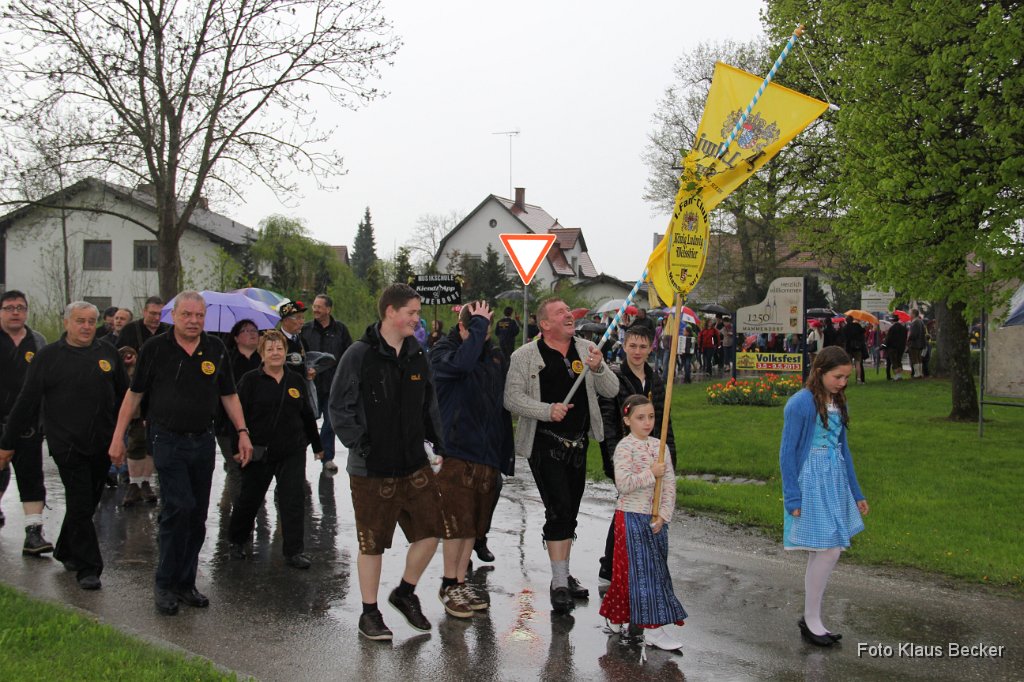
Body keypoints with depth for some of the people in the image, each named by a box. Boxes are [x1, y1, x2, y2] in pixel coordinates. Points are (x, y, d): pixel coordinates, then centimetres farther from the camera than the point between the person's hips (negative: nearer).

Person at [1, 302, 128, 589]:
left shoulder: (108, 353, 6)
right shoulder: (48, 357, -2)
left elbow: (124, 395, 13)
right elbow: (27, 402, 0)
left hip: (102, 446, 4)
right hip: (68, 445, -4)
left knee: (88, 502, 15)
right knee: (80, 506, -3)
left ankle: (66, 551, 35)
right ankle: (87, 568, 5)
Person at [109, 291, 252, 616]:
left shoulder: (216, 349, 5)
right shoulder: (155, 348, -3)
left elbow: (228, 394, 12)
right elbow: (134, 393, 2)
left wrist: (242, 432, 5)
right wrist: (118, 437, 1)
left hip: (203, 441, 4)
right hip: (168, 440, -4)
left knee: (197, 516, 8)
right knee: (179, 507, -13)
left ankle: (185, 583, 21)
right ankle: (164, 585, 3)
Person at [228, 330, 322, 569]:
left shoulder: (296, 381, 8)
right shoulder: (250, 380, -4)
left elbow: (307, 415, 16)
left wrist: (317, 444, 19)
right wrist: (237, 447, -11)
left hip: (292, 453, 2)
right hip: (259, 453, -2)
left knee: (293, 500, -3)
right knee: (250, 499, 12)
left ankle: (294, 552, 4)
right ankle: (237, 540, 36)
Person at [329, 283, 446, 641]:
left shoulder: (417, 356, 7)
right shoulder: (359, 355, -11)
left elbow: (430, 406, 15)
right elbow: (340, 408, -9)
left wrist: (439, 444, 9)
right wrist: (360, 445, -13)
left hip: (415, 464, 6)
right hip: (372, 468, -5)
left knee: (430, 531, 7)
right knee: (372, 542, 7)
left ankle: (405, 592, 30)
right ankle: (370, 613, 24)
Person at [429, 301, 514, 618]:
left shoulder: (496, 357, 11)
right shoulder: (443, 351, -5)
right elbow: (461, 363, -32)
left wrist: (506, 454, 13)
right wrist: (478, 325, -20)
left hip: (488, 453, 6)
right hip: (456, 450, -6)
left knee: (474, 522, 11)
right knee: (457, 521, -2)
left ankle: (461, 582, 22)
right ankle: (449, 585, 12)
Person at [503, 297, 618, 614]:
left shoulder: (587, 349, 7)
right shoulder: (525, 356, -4)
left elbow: (612, 391, 3)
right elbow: (512, 398, -10)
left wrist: (598, 368, -17)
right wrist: (548, 410, -22)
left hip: (577, 443, 5)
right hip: (544, 443, -5)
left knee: (570, 512, 13)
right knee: (559, 510, -13)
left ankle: (563, 576, 27)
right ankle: (559, 584, -5)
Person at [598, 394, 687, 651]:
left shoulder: (659, 446, 7)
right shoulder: (625, 447, -11)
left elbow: (670, 484, 3)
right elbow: (623, 484, -22)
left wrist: (663, 514, -7)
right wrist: (651, 473, -19)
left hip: (655, 519, 7)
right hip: (632, 517, -7)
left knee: (656, 569, 14)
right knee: (643, 571, -4)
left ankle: (618, 617, 32)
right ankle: (652, 630, 1)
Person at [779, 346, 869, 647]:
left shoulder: (838, 402, 10)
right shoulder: (800, 403, -13)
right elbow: (787, 453, -11)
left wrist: (856, 494, 19)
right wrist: (792, 498, -13)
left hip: (835, 483, 8)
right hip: (811, 484, -7)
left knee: (827, 552, 10)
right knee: (827, 551, -6)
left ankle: (811, 617, 22)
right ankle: (811, 621, 10)